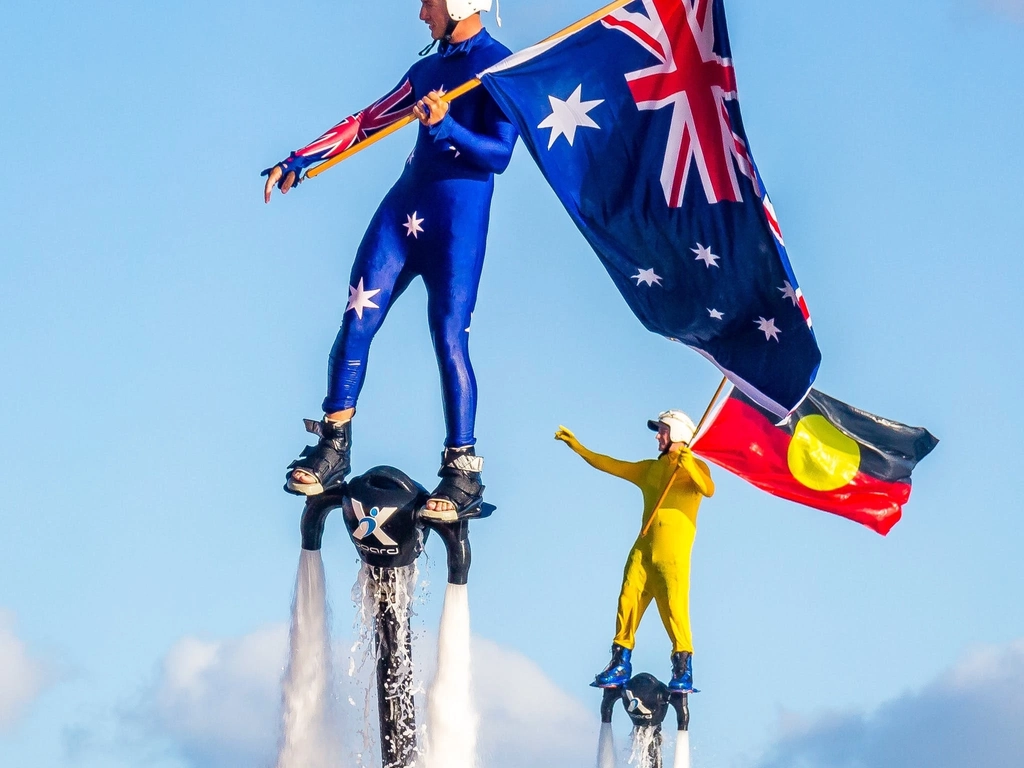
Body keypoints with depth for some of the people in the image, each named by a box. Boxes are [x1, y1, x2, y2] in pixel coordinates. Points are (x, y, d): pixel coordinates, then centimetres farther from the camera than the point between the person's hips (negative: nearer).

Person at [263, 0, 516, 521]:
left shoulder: (500, 66, -3)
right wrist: (298, 162, 15)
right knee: (356, 323, -3)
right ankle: (332, 448, 3)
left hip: (459, 215, -6)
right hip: (404, 205, 6)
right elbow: (366, 123, 21)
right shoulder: (427, 70, 19)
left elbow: (499, 153, -11)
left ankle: (463, 473, -5)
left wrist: (445, 126, -26)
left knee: (449, 338, -9)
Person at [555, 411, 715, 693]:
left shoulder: (695, 467, 4)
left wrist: (688, 466, -31)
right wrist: (576, 446, 25)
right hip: (644, 548, 6)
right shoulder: (650, 469, 23)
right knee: (628, 600, -3)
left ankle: (683, 672, -11)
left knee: (674, 606, -13)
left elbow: (709, 490, -16)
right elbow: (610, 465, 27)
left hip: (673, 550, -6)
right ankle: (620, 666, 2)